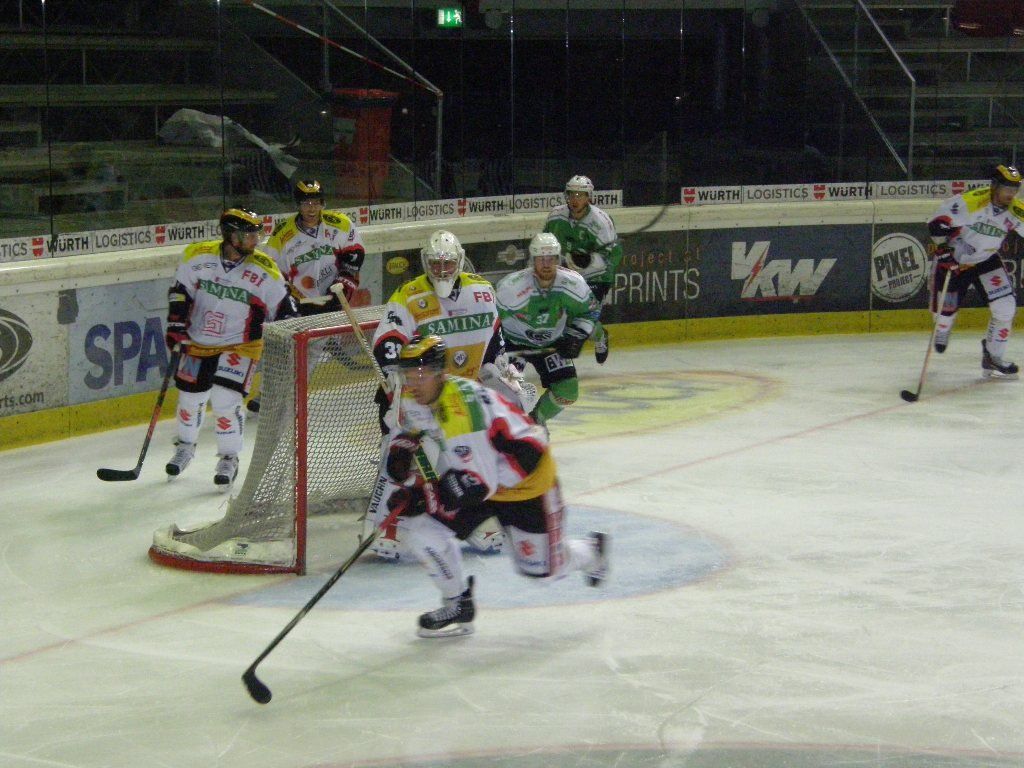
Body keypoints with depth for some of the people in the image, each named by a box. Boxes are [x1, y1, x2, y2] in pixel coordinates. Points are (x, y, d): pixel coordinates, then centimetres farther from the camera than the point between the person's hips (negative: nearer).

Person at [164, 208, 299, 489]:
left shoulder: (264, 271, -13)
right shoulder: (198, 256, -10)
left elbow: (283, 307, -4)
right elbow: (180, 290, 1)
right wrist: (176, 322, -6)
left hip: (239, 346, -2)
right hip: (198, 342, 3)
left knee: (225, 400, -15)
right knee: (190, 397, 11)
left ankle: (229, 458, 5)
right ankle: (185, 445, 40)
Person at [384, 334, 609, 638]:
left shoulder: (463, 406, -38)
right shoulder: (413, 396, -11)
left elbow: (478, 483, -38)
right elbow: (413, 424, 16)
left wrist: (423, 496, -39)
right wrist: (401, 450, -3)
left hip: (525, 479, -7)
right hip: (469, 473, 7)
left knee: (541, 568, 5)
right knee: (420, 524, -12)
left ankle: (590, 551, 40)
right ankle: (458, 606, 6)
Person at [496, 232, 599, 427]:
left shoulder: (573, 283, -19)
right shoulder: (511, 286, -31)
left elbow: (589, 310, 0)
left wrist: (576, 337, -11)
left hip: (552, 343, 3)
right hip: (513, 342, -3)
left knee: (567, 390, -2)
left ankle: (537, 419, 27)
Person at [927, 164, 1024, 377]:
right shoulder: (971, 202, -29)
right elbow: (937, 224, -26)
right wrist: (945, 251, -27)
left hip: (986, 261, 4)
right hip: (953, 259, -4)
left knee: (1005, 307, -9)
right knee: (946, 310, 2)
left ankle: (993, 359, 6)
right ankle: (942, 329, 42)